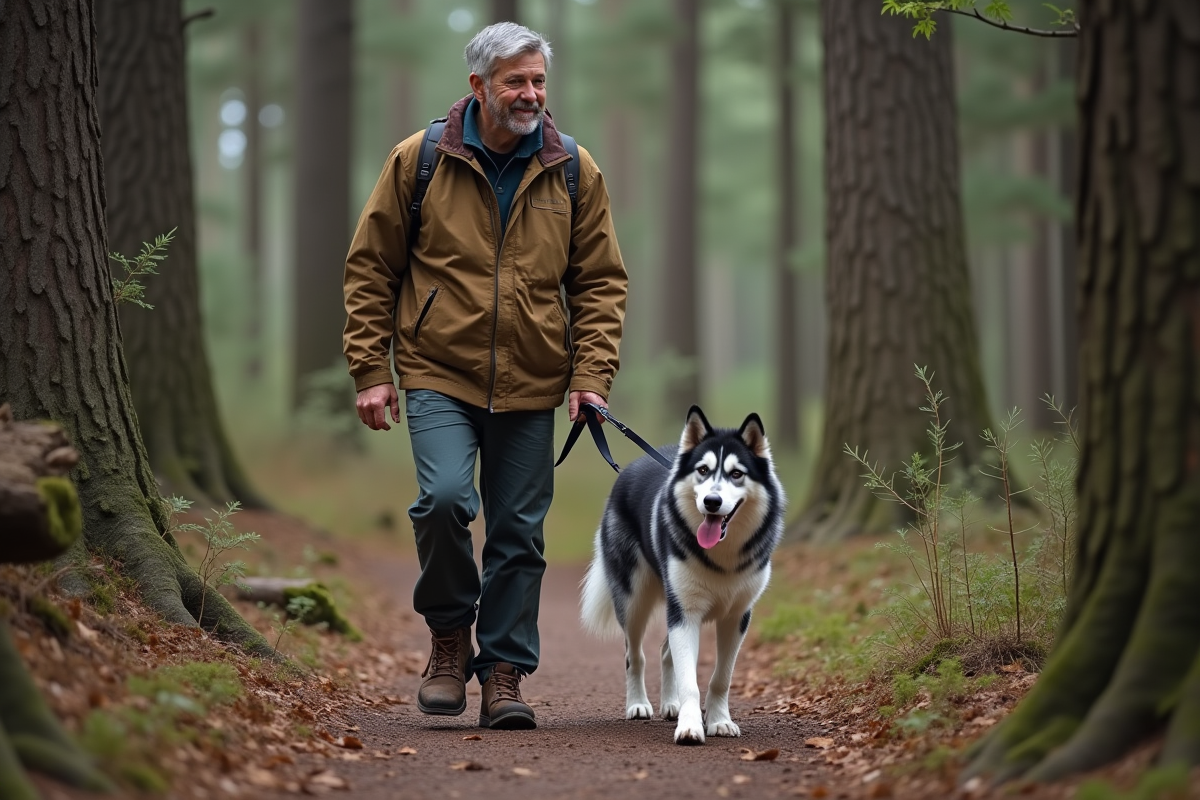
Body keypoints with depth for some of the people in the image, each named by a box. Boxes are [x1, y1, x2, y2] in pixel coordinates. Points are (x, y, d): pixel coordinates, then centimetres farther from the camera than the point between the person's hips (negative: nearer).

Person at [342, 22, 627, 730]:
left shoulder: (574, 172, 5)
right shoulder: (420, 160, 0)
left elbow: (601, 281, 9)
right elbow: (371, 268, 4)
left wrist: (592, 373, -3)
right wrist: (371, 368, -2)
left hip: (531, 386, 2)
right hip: (439, 376, -2)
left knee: (519, 533, 4)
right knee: (444, 498, -21)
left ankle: (505, 672, 16)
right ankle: (450, 637, 4)